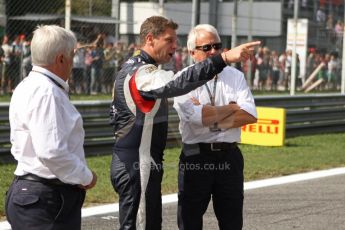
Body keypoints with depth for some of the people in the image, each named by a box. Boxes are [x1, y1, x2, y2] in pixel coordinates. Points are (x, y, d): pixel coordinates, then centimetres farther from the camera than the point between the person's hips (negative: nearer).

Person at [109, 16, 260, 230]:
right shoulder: (144, 74, -19)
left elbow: (116, 116, 23)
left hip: (128, 162, 11)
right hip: (138, 166, -11)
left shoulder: (130, 68, 15)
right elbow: (179, 83, -39)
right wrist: (224, 58, -46)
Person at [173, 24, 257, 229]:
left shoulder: (235, 76, 8)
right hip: (196, 157, -3)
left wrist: (212, 118, -12)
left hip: (230, 158, 3)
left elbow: (250, 115, -5)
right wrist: (232, 107, -7)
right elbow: (197, 116, -19)